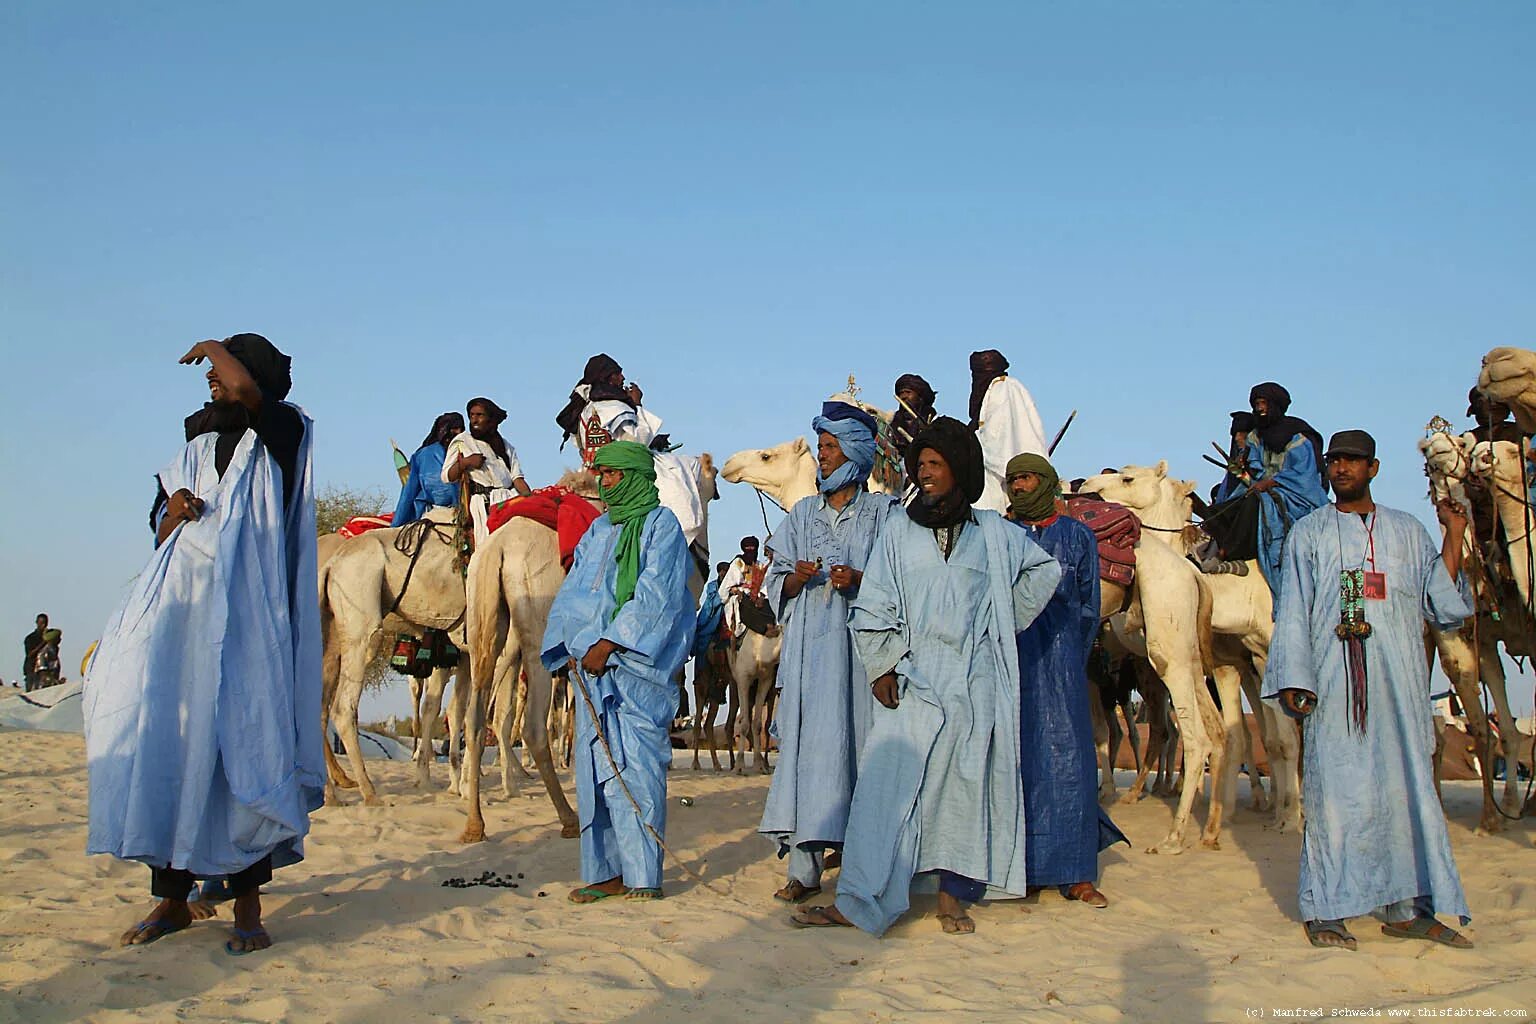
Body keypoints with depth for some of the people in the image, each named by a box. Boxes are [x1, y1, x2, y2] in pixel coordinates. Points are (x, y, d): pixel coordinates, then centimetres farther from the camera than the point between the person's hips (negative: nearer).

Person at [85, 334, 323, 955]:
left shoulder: (283, 436, 4)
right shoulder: (197, 449, 22)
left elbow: (246, 388, -18)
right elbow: (161, 530, 24)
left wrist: (213, 346, 4)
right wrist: (173, 511, -1)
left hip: (244, 615, -5)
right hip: (178, 610, 6)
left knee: (241, 742, -9)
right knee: (165, 737, -3)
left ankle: (247, 904, -3)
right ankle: (172, 897, 5)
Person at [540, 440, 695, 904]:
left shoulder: (660, 525, 1)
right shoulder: (598, 530, 20)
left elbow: (655, 595, -9)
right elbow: (573, 592, 15)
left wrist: (609, 643, -14)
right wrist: (572, 646, 0)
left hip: (638, 665, -6)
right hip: (591, 663, 6)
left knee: (637, 767, -9)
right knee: (595, 766, 4)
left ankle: (643, 877, -5)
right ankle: (606, 871, 9)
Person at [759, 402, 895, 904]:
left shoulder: (881, 510, 7)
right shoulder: (802, 513, 17)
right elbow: (778, 584, 15)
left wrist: (859, 579, -14)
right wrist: (798, 577, -6)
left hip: (862, 641, -2)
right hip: (810, 642, 3)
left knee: (859, 740, -5)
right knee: (807, 743, -4)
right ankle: (804, 869, -3)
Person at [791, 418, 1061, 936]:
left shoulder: (992, 532, 10)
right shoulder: (899, 528, 8)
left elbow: (1045, 570, 22)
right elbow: (875, 603, 4)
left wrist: (1004, 621, 17)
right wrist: (881, 664, -5)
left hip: (975, 681, 1)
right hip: (912, 679, -1)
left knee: (966, 783, 3)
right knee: (890, 783, -9)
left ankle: (952, 896, 14)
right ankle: (860, 901, -8)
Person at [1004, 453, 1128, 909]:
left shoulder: (1077, 536, 9)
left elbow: (1089, 605, 11)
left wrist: (1070, 658, 7)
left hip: (1059, 659, -1)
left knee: (1066, 756, -2)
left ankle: (1076, 874, 3)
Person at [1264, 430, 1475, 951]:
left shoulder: (1409, 532, 15)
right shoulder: (1308, 533, 10)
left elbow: (1442, 606, 8)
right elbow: (1292, 611, 4)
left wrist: (1454, 535, 3)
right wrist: (1293, 679, -6)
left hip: (1400, 679, 3)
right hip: (1333, 680, -2)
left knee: (1407, 782, 3)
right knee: (1333, 786, -4)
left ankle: (1404, 908, 13)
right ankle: (1325, 910, 1)